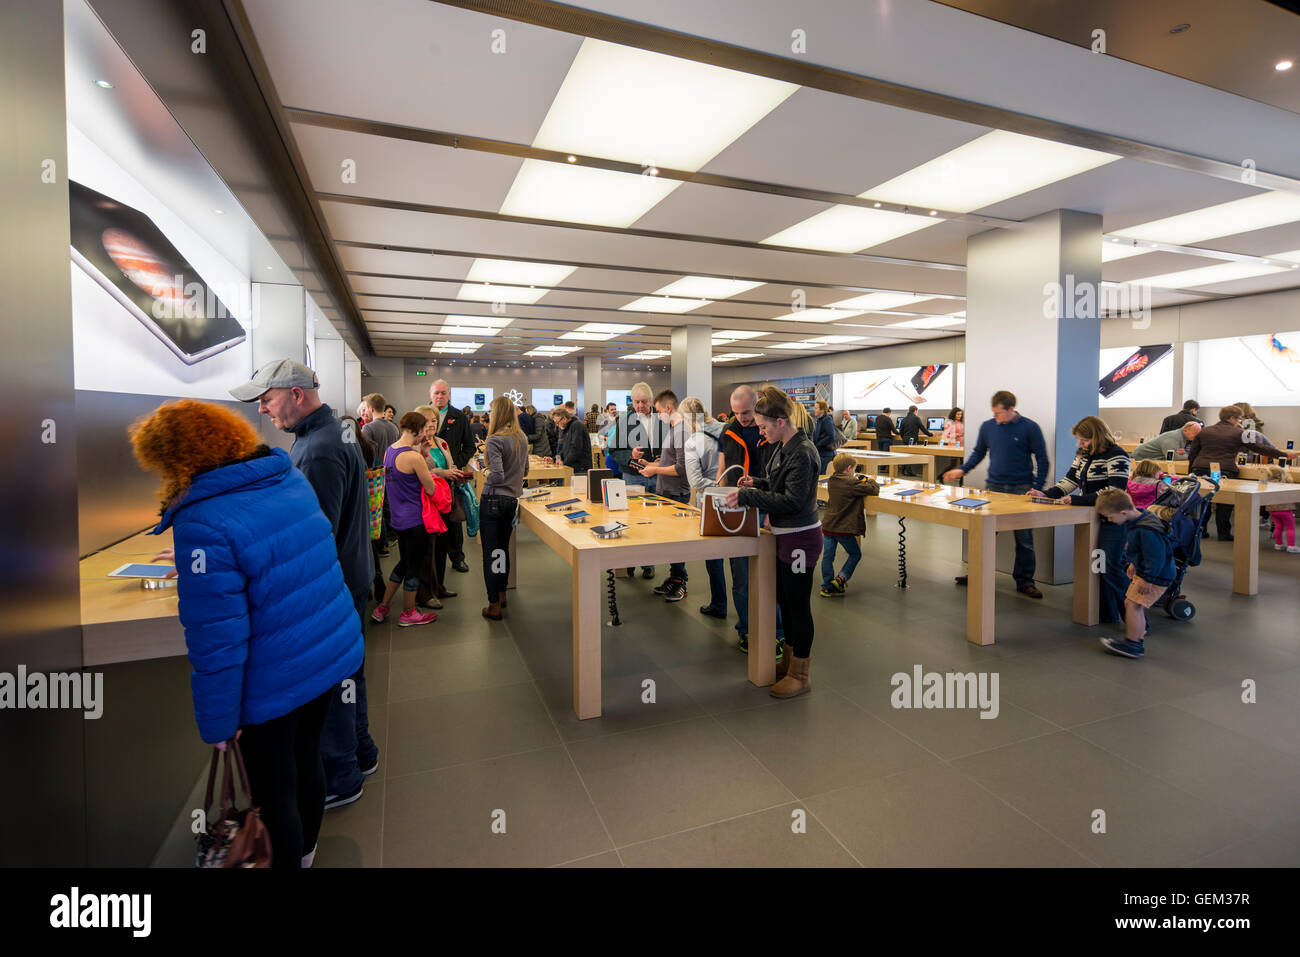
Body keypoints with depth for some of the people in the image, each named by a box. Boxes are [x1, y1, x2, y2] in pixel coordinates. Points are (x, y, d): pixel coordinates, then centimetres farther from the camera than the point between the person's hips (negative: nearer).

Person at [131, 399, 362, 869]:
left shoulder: (204, 523, -24)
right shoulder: (292, 478, -1)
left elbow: (216, 637, -23)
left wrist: (217, 720, -11)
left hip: (274, 683, -8)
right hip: (334, 653, 8)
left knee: (274, 794, 15)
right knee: (307, 756, 29)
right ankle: (306, 852, 53)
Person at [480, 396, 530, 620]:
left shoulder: (495, 440, -16)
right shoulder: (522, 438, 6)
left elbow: (498, 476, -22)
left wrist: (486, 479, -2)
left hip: (493, 499, -7)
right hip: (513, 499, 7)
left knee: (491, 551, 1)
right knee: (503, 547, 21)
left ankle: (495, 606, 6)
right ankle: (501, 594, 35)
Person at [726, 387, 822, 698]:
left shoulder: (802, 452, -21)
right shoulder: (783, 446, 8)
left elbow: (792, 500, -25)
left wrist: (747, 496, -23)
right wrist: (757, 483, 4)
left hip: (800, 539, -10)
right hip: (786, 537, 10)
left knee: (798, 605, 3)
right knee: (785, 600, 20)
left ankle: (800, 675, 19)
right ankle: (788, 662, 37)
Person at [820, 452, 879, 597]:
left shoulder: (831, 481, 6)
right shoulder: (851, 483, -15)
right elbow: (874, 490, -13)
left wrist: (858, 480, 13)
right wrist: (871, 480, 6)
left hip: (828, 526, 6)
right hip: (844, 528, -6)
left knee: (828, 556, 9)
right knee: (855, 554, 15)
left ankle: (827, 586, 13)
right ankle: (841, 578, 4)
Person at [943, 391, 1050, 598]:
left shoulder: (1030, 428, -5)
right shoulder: (987, 426, 4)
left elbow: (1041, 460, -1)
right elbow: (978, 452, 16)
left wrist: (1037, 488, -9)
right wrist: (962, 470, 2)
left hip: (1021, 489, -3)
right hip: (993, 486, 3)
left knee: (1024, 538, 3)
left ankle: (1024, 581, 15)